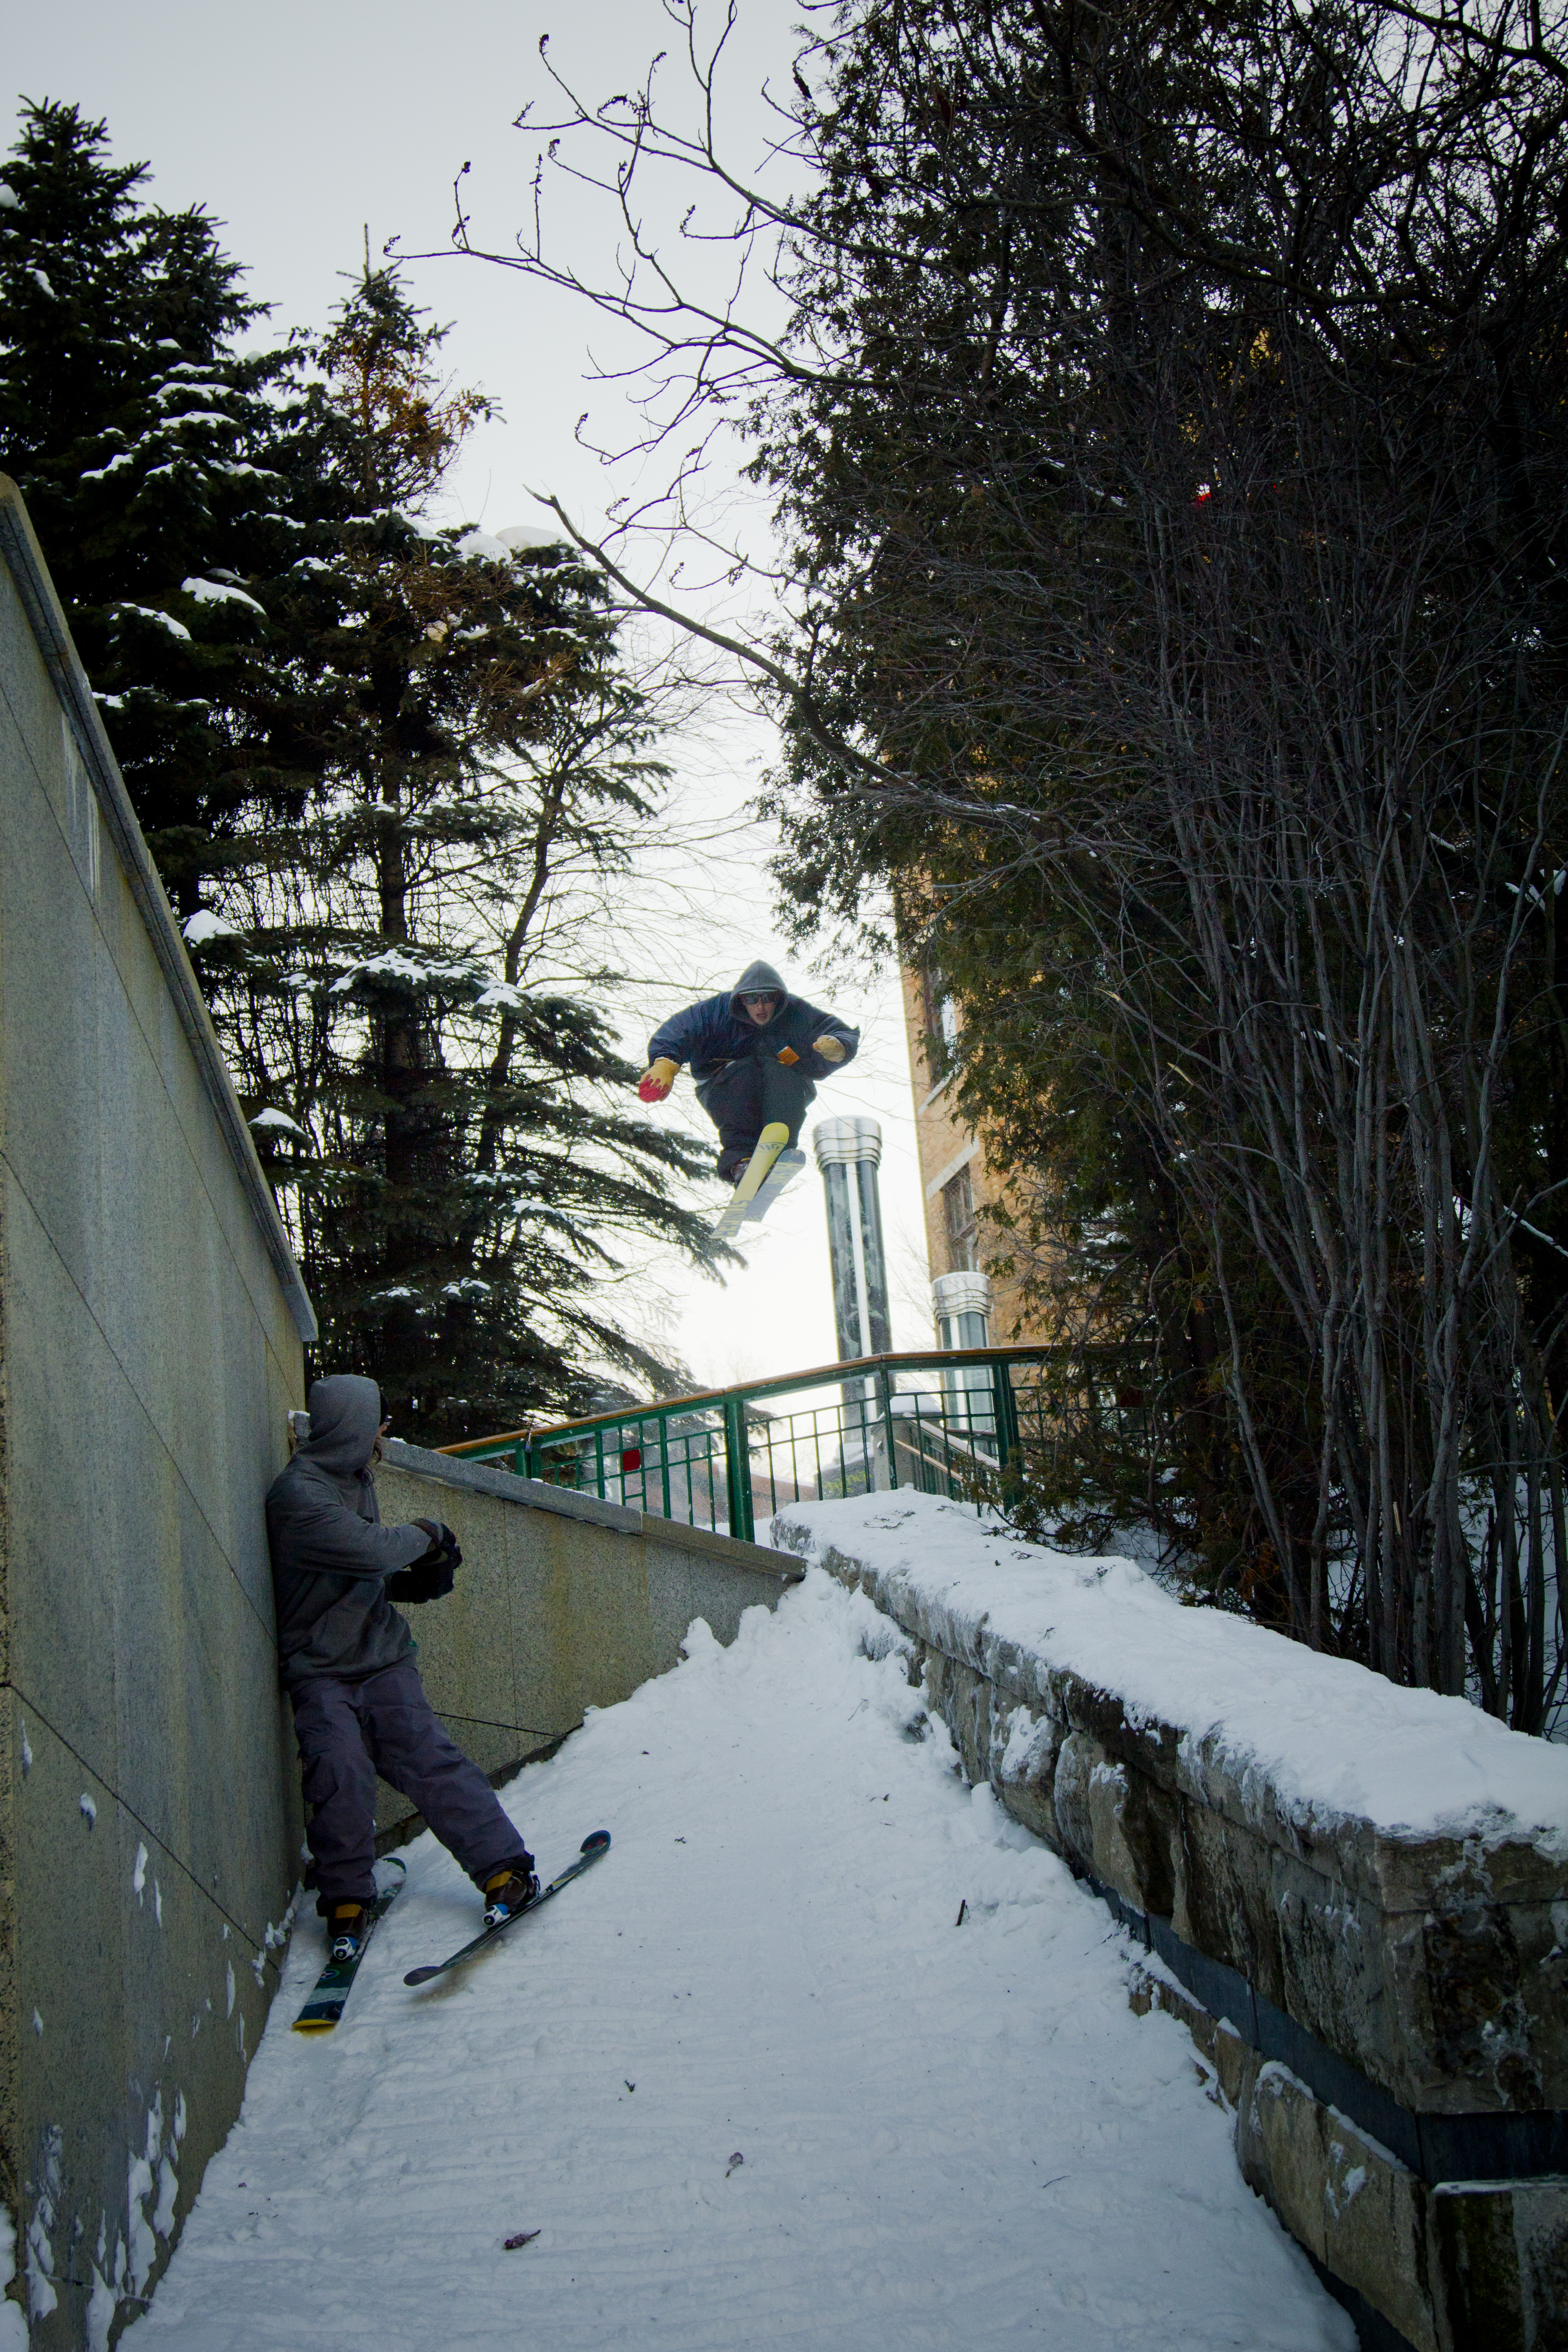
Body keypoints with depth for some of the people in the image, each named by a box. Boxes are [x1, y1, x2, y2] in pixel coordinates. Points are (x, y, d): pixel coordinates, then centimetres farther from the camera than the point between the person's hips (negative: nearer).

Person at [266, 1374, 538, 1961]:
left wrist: (418, 1580, 3)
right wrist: (426, 1536, -6)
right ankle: (346, 1900, -2)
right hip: (321, 1674, -6)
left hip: (382, 1660, 6)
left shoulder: (356, 1482, 13)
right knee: (340, 1773, -20)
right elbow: (368, 1550, -25)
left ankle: (505, 1868, -12)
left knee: (429, 1759, -9)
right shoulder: (297, 1494, -15)